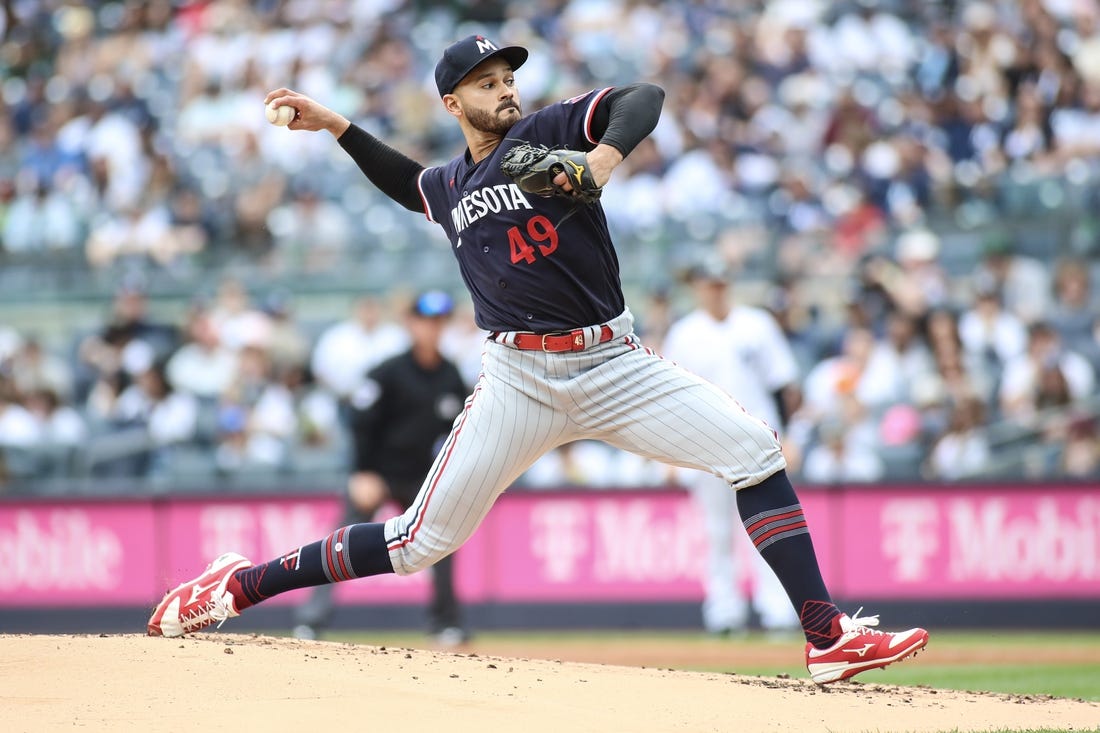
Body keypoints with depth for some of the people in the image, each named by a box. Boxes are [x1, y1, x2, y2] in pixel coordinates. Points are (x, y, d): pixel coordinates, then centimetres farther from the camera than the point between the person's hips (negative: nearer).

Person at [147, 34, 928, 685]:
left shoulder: (550, 130, 0)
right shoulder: (448, 186, 12)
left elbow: (646, 96, -16)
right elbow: (410, 184, 38)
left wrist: (609, 150, -34)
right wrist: (336, 126, 30)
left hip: (616, 364, -1)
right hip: (520, 381, 1)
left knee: (755, 451, -17)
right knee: (423, 541, -3)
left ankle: (827, 637, -14)